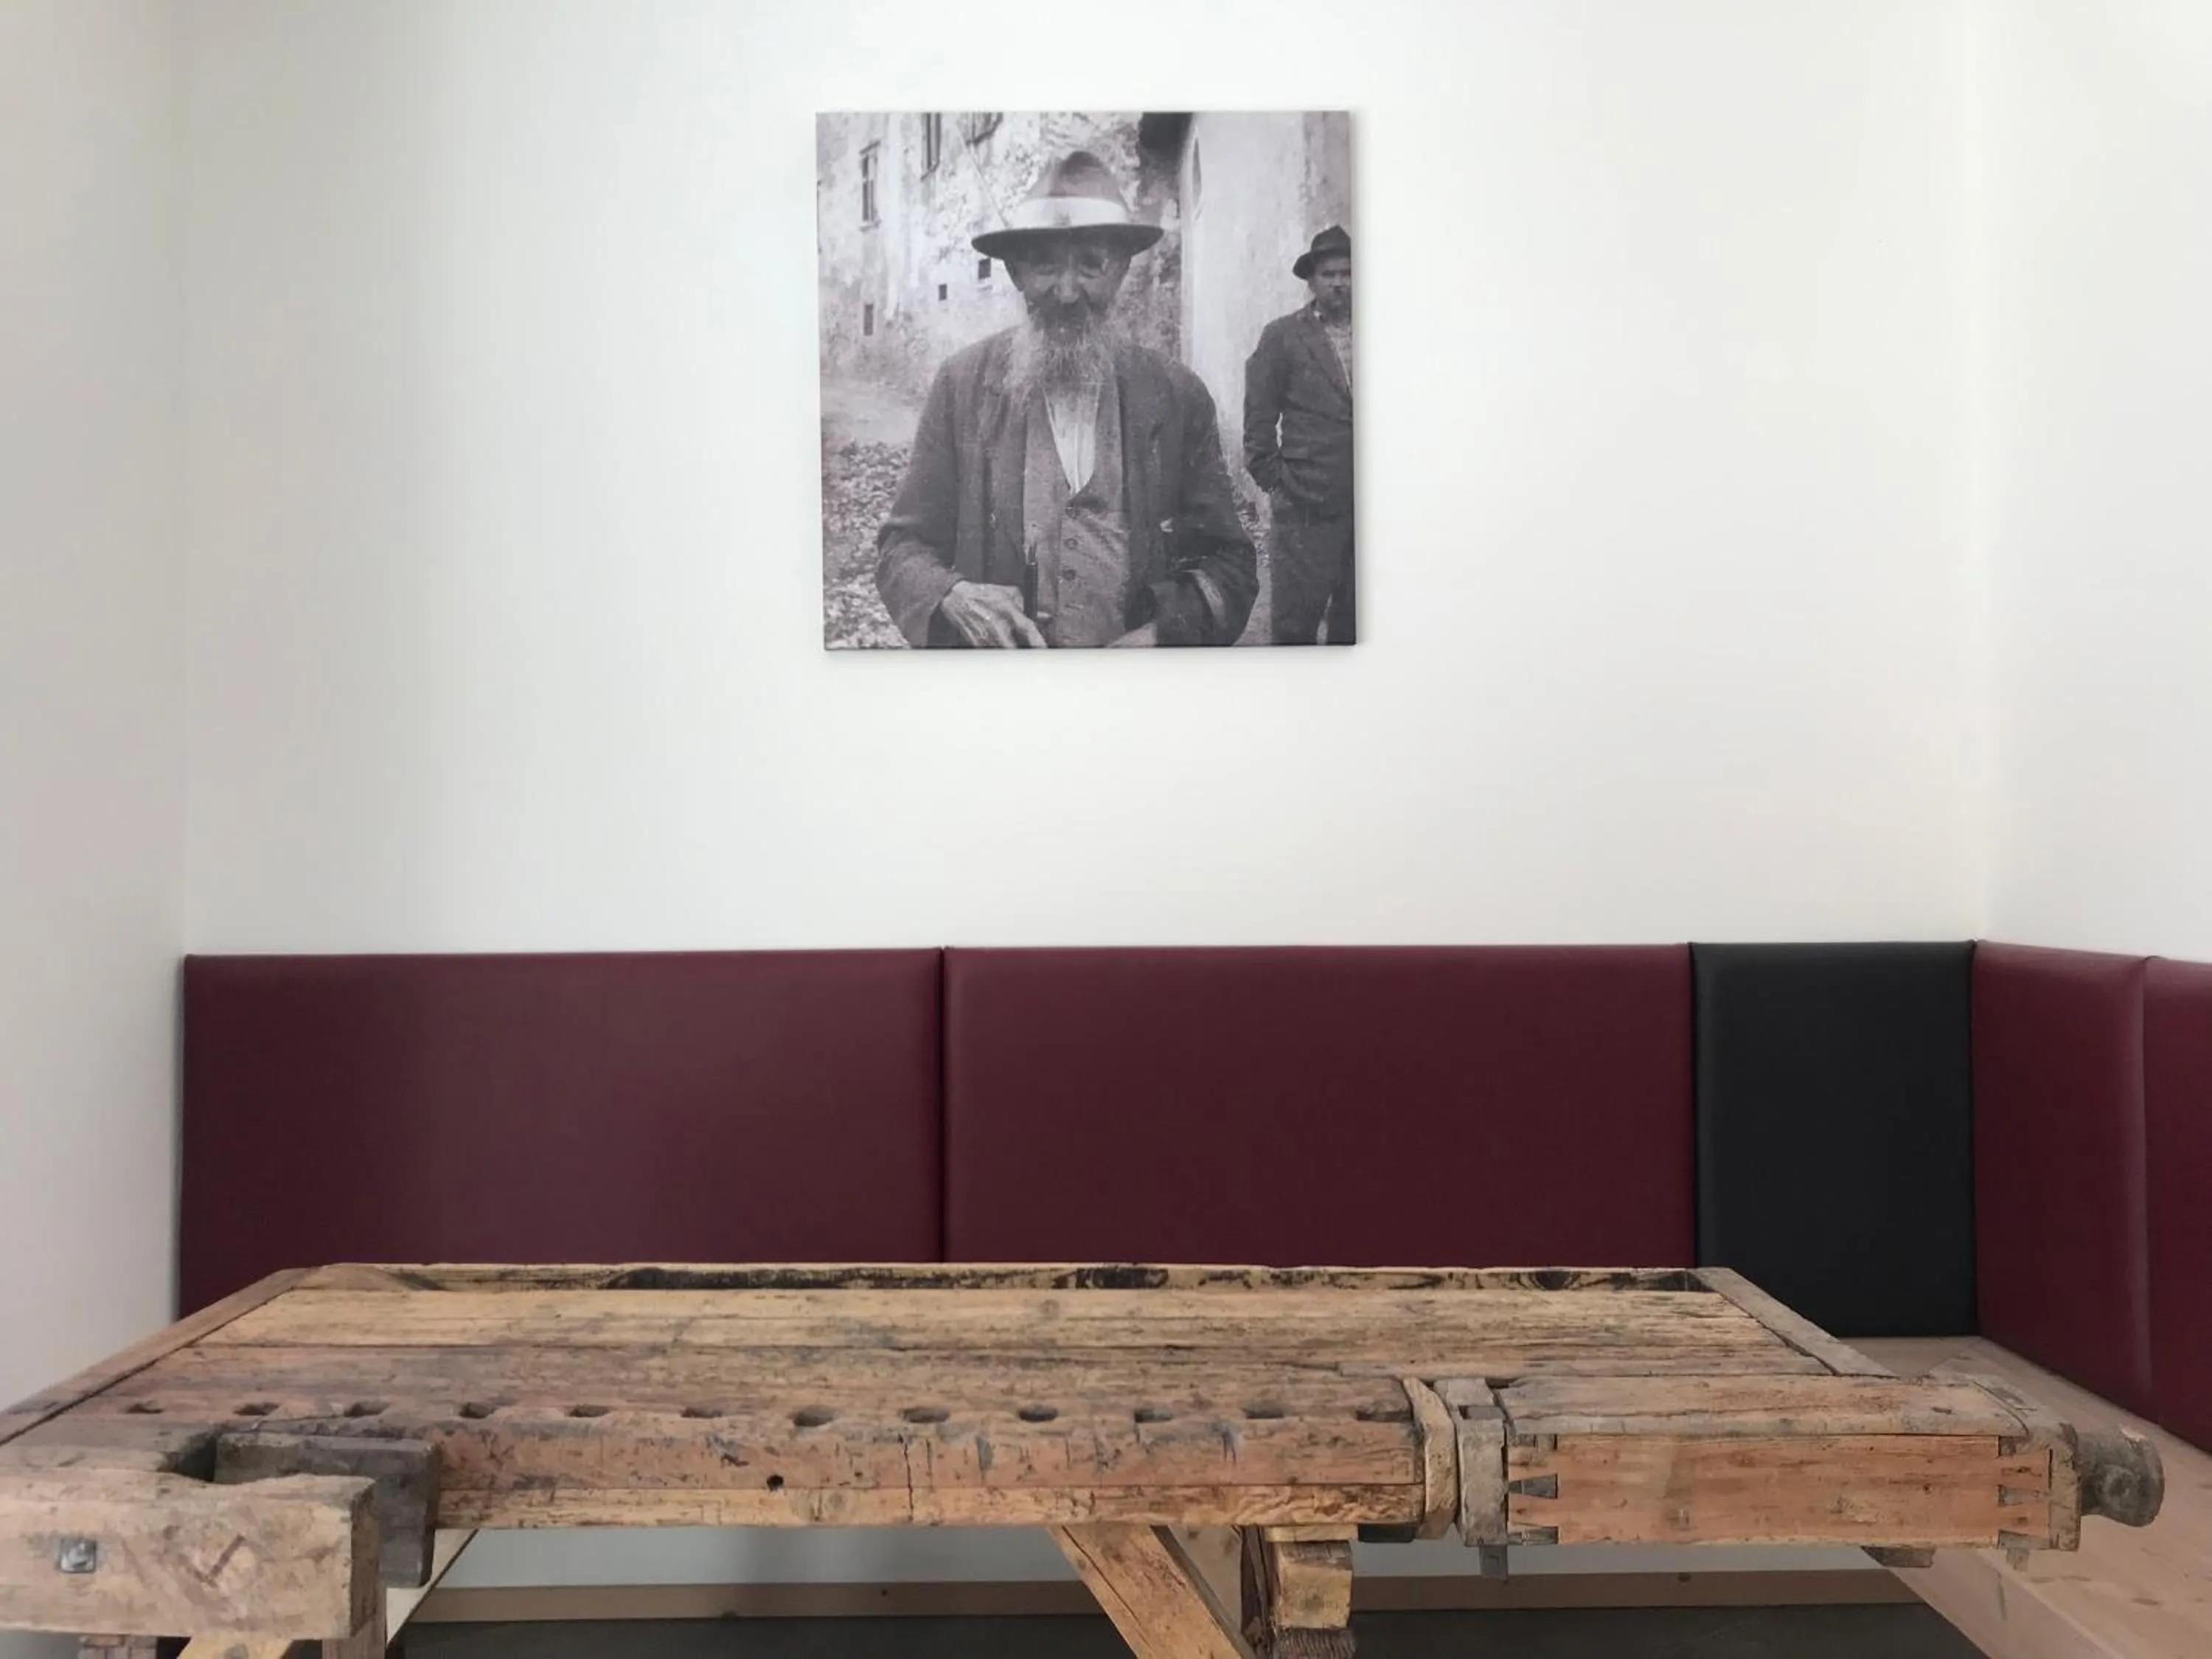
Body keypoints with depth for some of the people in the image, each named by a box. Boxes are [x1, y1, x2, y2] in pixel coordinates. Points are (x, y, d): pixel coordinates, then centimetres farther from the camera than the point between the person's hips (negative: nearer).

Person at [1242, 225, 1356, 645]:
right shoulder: (1282, 336, 4)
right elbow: (1259, 420, 2)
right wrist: (1275, 481, -5)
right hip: (1305, 509, -3)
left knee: (1355, 624, 8)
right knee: (1293, 625, -4)